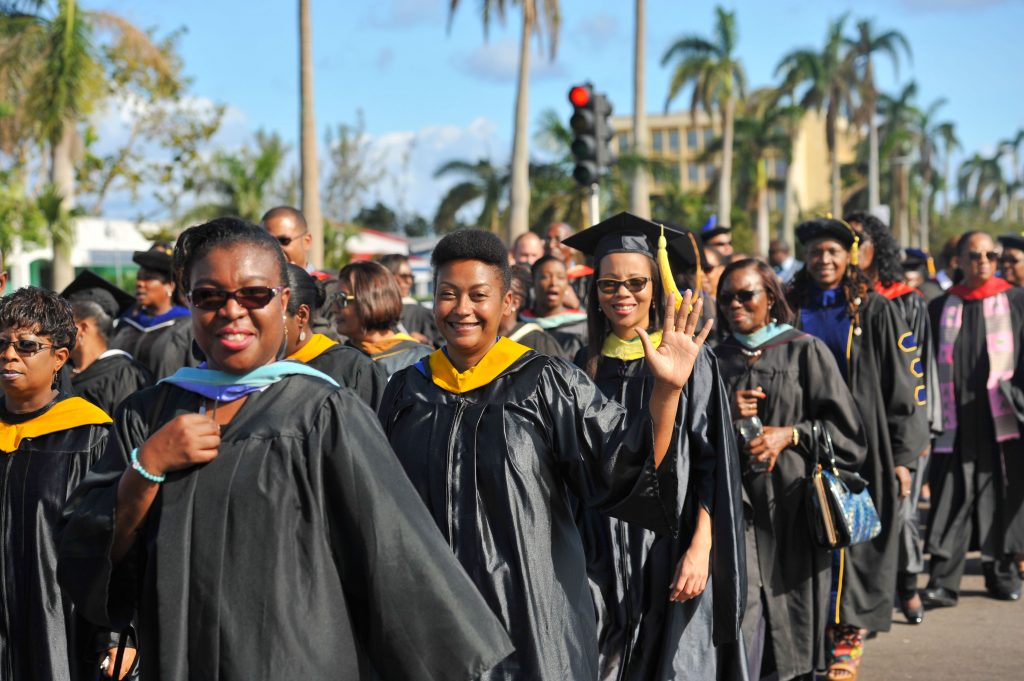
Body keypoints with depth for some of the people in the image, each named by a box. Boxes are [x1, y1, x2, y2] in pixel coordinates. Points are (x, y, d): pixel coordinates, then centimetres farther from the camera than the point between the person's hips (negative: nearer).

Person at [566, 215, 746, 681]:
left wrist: (699, 549, -16)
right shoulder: (587, 366, 7)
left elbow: (712, 466, -7)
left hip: (671, 553, -3)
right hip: (602, 558, 3)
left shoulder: (689, 360, -4)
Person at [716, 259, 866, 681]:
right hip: (736, 502, 2)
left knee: (793, 612, 3)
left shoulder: (805, 351, 3)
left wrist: (790, 434, -15)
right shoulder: (716, 360, 11)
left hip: (792, 503, -1)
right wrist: (726, 418, -7)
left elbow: (844, 426, -2)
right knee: (743, 610, -9)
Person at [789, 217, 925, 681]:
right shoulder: (794, 312, 8)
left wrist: (902, 456, -7)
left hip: (863, 446, -2)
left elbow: (901, 390, -2)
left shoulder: (876, 312, 0)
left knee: (855, 537, -2)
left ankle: (849, 635, 6)